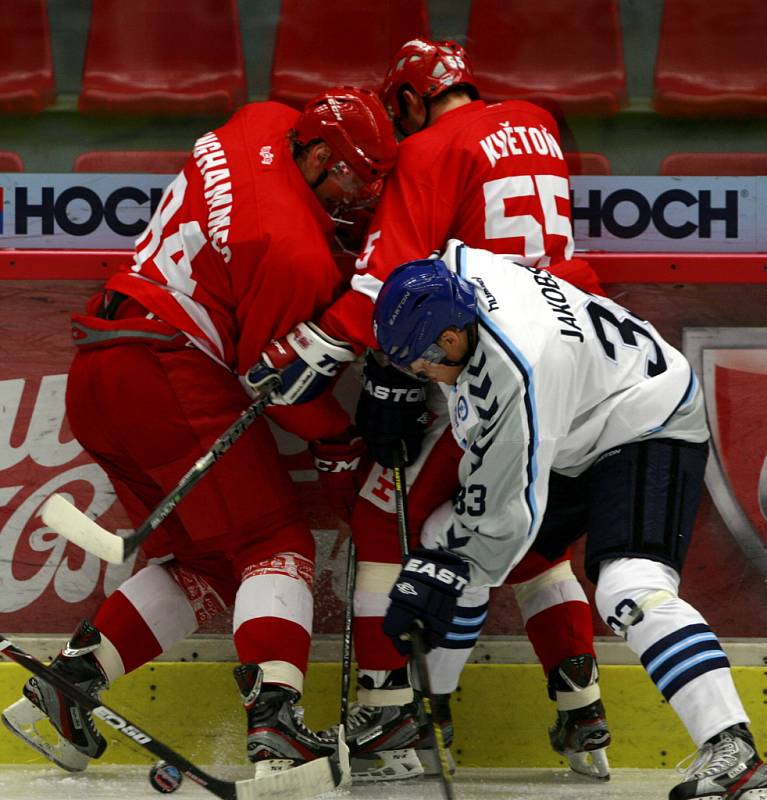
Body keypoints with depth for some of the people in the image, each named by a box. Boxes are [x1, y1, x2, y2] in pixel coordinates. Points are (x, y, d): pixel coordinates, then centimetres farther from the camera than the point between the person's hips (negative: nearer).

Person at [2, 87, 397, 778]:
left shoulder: (262, 126, 10)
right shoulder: (292, 249, -16)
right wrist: (338, 443, 7)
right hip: (167, 377, -10)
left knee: (205, 561, 14)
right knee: (276, 545, -8)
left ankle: (60, 688, 7)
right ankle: (274, 724, -25)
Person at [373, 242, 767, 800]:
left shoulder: (517, 376, -37)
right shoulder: (458, 271, -15)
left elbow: (510, 513, -30)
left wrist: (442, 572, -20)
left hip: (649, 429, -10)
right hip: (569, 442, 10)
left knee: (631, 591, -30)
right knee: (444, 539, 9)